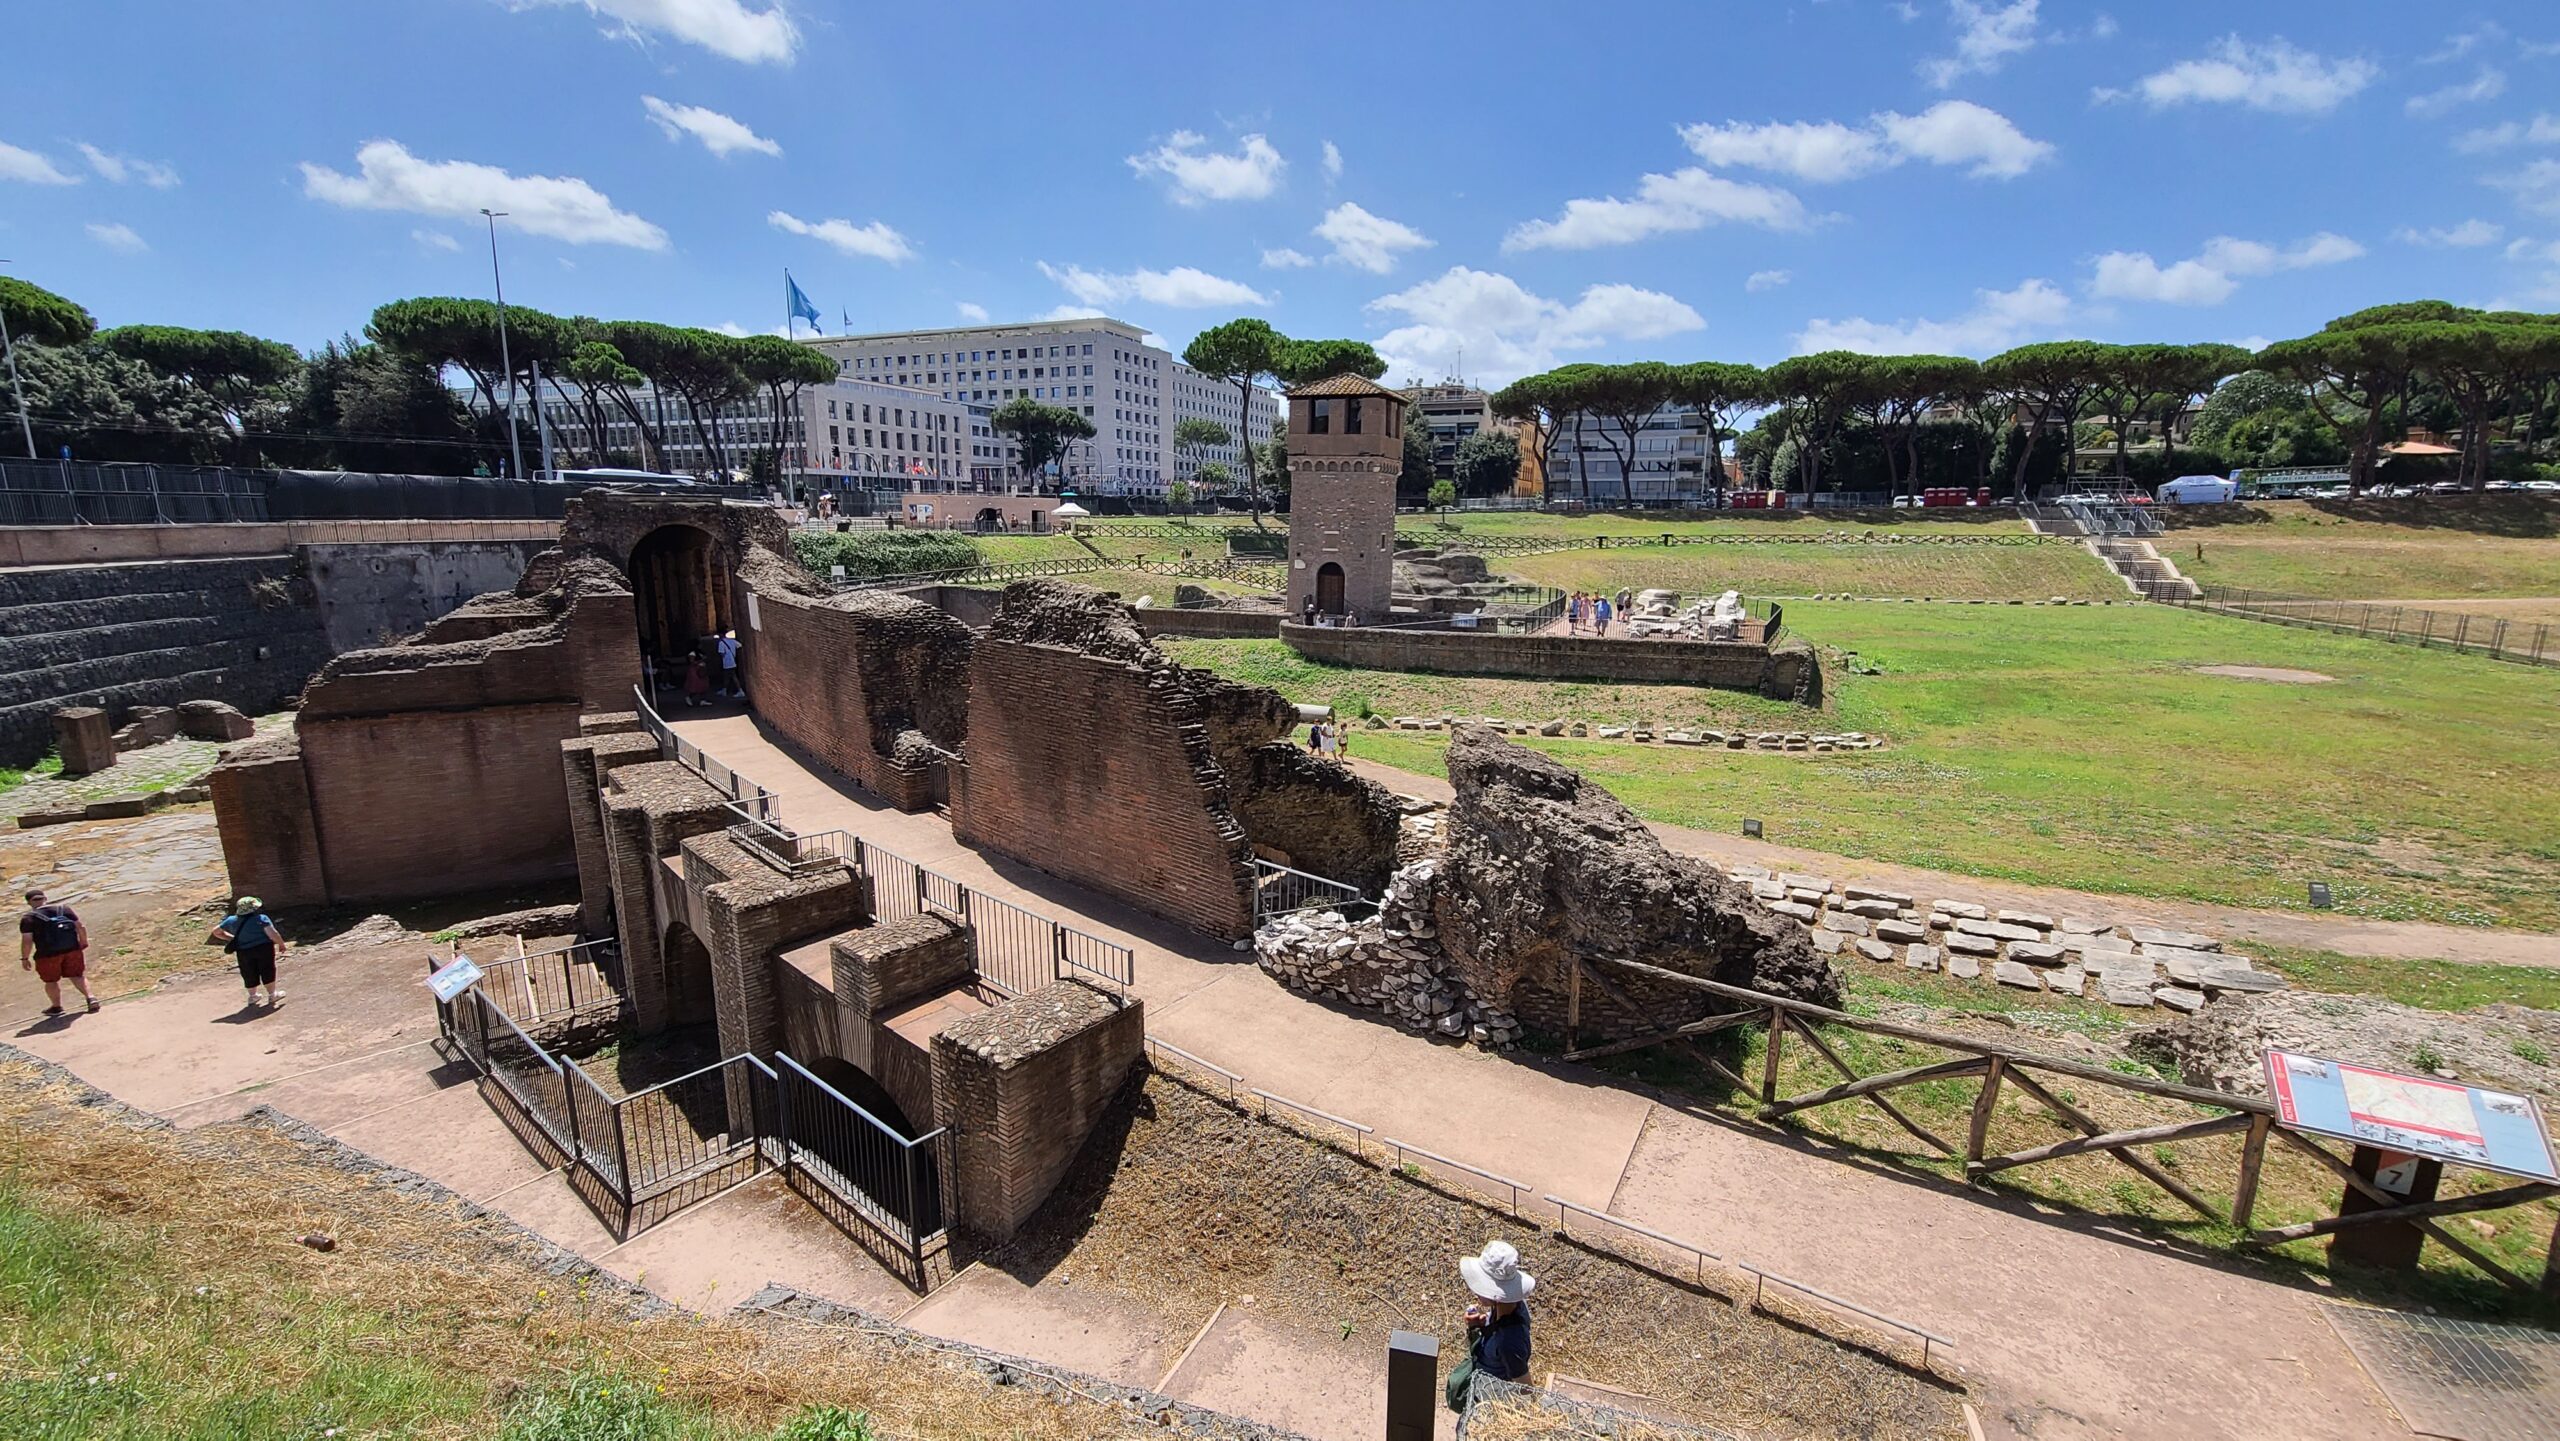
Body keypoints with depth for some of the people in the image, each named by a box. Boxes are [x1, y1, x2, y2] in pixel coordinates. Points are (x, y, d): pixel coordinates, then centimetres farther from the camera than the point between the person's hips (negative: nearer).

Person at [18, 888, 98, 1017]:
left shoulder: (28, 918, -6)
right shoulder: (64, 909, 2)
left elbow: (27, 941, -10)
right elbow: (81, 926, 1)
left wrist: (24, 958, 1)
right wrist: (84, 943, 13)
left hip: (48, 954, -2)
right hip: (72, 949, 3)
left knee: (51, 980, 16)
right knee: (77, 976, 12)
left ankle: (56, 1006, 27)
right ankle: (89, 997, -4)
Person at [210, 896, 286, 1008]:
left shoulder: (232, 920, 0)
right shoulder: (260, 918, -15)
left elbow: (216, 932, 14)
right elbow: (273, 934, -22)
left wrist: (232, 938, 22)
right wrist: (281, 944, -6)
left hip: (243, 952, 4)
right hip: (263, 948, -4)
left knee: (249, 974, 18)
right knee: (267, 971, 8)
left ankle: (252, 996, 32)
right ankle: (272, 995, 16)